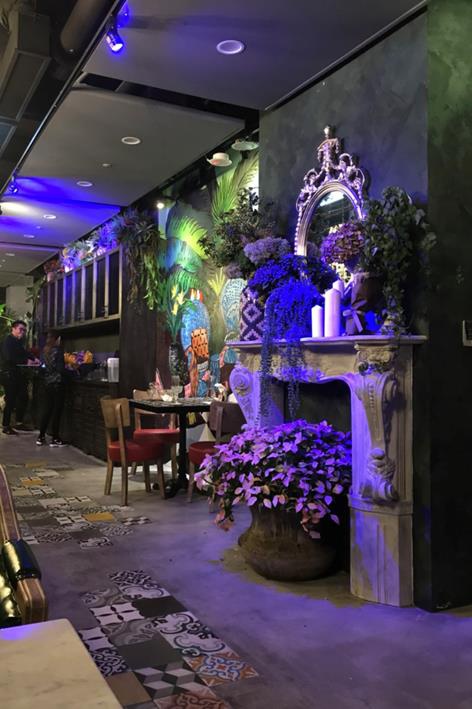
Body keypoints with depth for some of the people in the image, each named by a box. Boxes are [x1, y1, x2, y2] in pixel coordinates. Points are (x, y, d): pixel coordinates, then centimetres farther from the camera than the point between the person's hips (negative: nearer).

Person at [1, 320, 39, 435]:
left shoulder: (19, 341, 14)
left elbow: (24, 353, 20)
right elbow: (9, 358, -23)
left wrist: (33, 359, 1)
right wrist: (26, 361, -22)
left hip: (19, 375, 9)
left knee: (23, 398, 11)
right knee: (10, 401, -4)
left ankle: (19, 422, 23)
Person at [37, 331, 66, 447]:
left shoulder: (45, 350, 10)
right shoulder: (58, 349, -11)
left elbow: (45, 366, 11)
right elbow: (60, 369, -17)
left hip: (47, 384, 7)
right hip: (57, 383, -7)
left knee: (47, 410, 13)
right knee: (57, 411, 0)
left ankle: (41, 437, 16)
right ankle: (55, 439, 4)